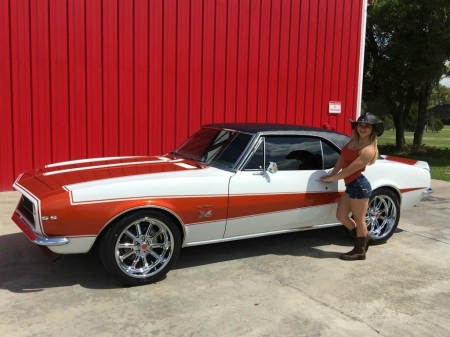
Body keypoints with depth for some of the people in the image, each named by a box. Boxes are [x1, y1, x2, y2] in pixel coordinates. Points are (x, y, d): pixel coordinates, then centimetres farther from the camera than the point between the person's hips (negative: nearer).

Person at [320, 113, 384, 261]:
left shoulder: (368, 150, -21)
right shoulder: (354, 139, 5)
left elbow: (349, 170, -20)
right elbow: (342, 156, 14)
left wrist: (330, 179, -10)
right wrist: (332, 174, 4)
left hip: (359, 186, -9)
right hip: (350, 186, 9)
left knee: (359, 220, 6)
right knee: (341, 216, 15)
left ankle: (360, 251, 24)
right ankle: (364, 237, 35)